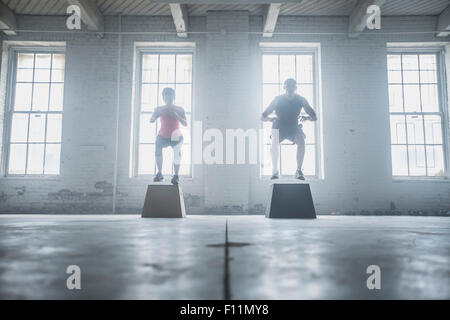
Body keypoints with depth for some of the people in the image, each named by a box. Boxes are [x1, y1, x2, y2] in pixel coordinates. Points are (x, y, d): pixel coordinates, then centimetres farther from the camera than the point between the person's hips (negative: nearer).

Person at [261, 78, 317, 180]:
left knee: (301, 142, -30)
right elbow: (263, 117, -15)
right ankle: (275, 171, -14)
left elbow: (314, 117, -10)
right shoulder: (278, 99, -15)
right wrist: (271, 118, -37)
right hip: (279, 127, -1)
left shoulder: (301, 99, -12)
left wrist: (306, 118, -33)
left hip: (294, 128, 1)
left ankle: (299, 171, -18)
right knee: (274, 143, -32)